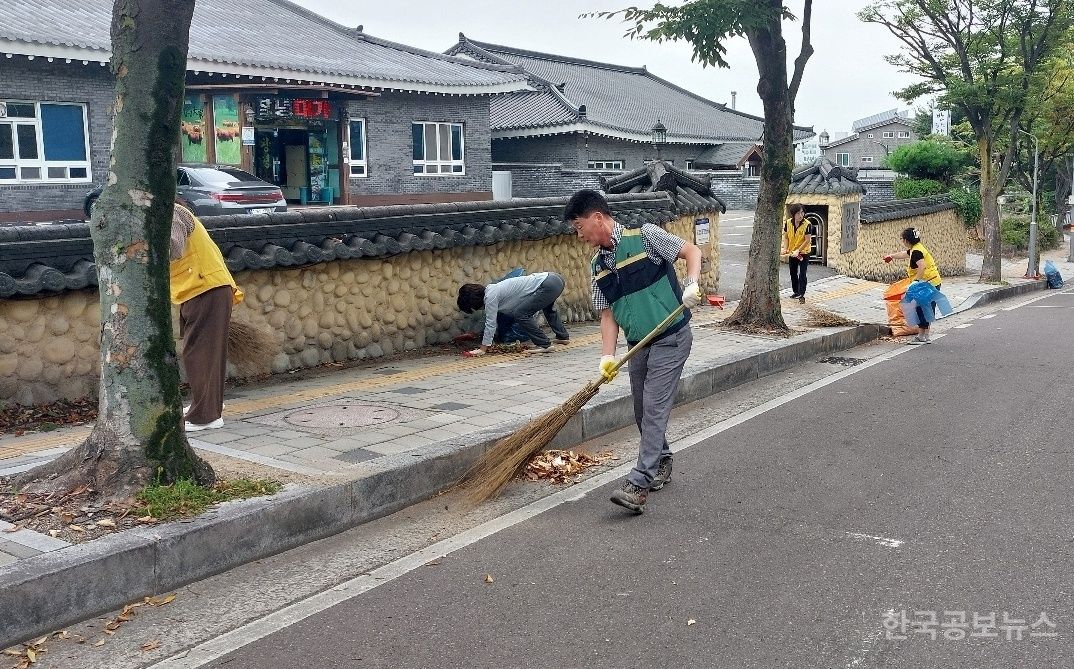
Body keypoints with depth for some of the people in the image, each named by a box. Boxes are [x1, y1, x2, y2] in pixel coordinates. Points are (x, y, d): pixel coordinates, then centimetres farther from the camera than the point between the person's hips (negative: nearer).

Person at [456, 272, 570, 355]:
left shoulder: (491, 297, -13)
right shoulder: (492, 289, 14)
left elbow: (490, 324, -12)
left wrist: (482, 349, -8)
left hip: (548, 285, -10)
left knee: (520, 314, -12)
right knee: (547, 307, 37)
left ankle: (544, 345, -4)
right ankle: (563, 336, 54)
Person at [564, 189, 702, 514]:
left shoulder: (645, 236, -10)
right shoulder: (598, 267, 6)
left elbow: (692, 251, -6)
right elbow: (608, 314, 4)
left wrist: (692, 284, -23)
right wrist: (608, 356, -8)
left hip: (671, 338, -7)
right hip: (638, 345, 7)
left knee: (654, 408, -11)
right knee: (642, 412, 14)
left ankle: (638, 484, -14)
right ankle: (661, 463, 36)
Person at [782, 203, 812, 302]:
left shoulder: (807, 225, -22)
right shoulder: (788, 223, -10)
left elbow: (807, 240, -20)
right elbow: (786, 237, 2)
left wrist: (798, 250, -24)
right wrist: (785, 248, -10)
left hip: (803, 252, -5)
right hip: (792, 252, 5)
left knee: (802, 274, -8)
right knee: (793, 273, 16)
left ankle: (801, 294, -3)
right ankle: (795, 291, 31)